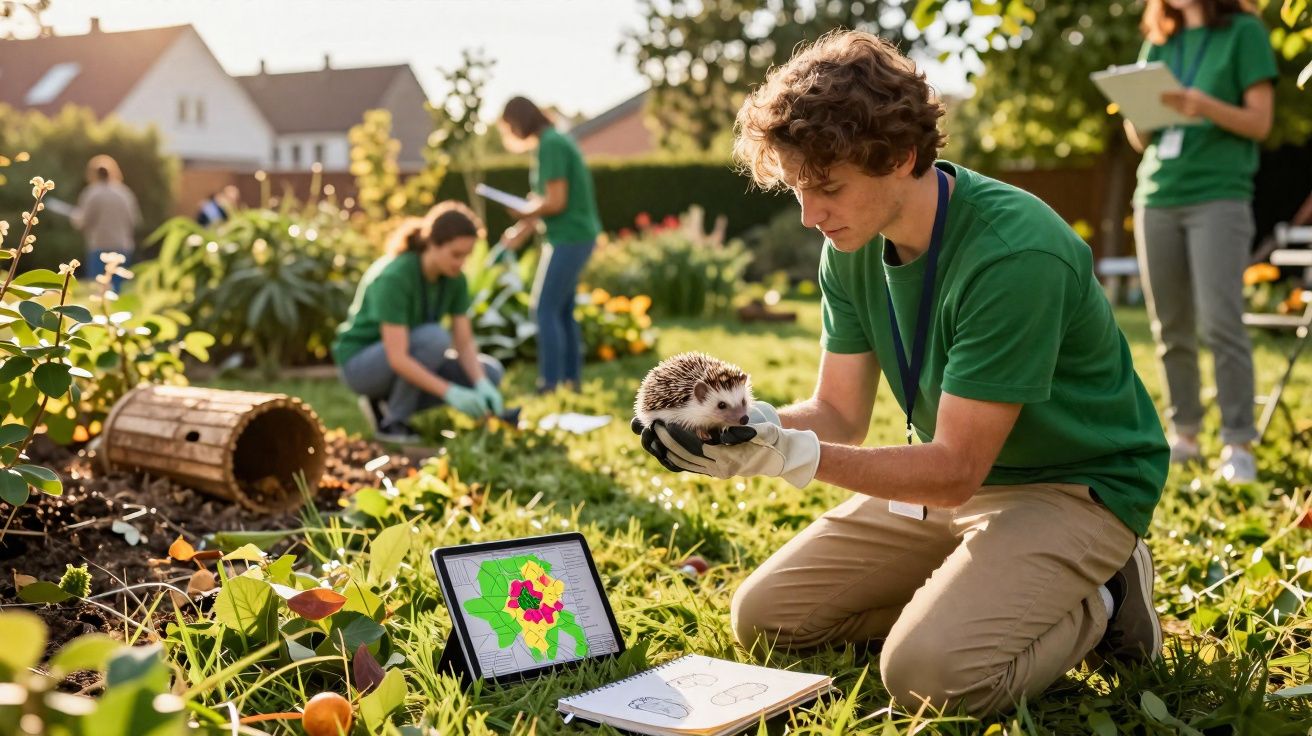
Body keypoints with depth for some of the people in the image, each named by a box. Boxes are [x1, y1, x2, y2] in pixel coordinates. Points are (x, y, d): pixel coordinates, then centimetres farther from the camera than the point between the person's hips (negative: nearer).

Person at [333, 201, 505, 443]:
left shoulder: (455, 279, -8)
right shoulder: (394, 277, -30)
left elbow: (464, 344, -7)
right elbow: (397, 358, -35)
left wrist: (482, 385, -26)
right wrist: (450, 392, -41)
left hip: (408, 363, 7)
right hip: (362, 363, -7)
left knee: (490, 373, -7)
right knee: (434, 338, -34)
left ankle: (387, 402, 2)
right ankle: (392, 421, -14)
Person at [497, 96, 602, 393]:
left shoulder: (551, 144, -15)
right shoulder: (555, 141, 14)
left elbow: (556, 202, -19)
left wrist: (524, 214, -2)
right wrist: (522, 232, 14)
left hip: (569, 238, -9)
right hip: (577, 235, 9)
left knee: (545, 310, -7)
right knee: (562, 311, 13)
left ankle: (550, 387, -6)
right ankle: (571, 382, 18)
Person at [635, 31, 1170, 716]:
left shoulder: (1014, 255, -30)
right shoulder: (851, 247, -5)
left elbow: (955, 471, -28)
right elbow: (840, 413, -3)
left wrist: (791, 454, -38)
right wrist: (746, 422, -24)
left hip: (1074, 485, -7)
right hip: (950, 473, 8)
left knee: (931, 669, -30)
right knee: (762, 616, 3)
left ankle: (1097, 605, -1)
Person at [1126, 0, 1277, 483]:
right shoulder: (1157, 45, 16)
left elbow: (1260, 122, -2)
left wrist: (1206, 107, -19)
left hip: (1219, 196, -4)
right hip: (1156, 199, 5)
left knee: (1220, 322, -12)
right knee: (1170, 329, 4)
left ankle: (1238, 444, -7)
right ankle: (1183, 435, 13)